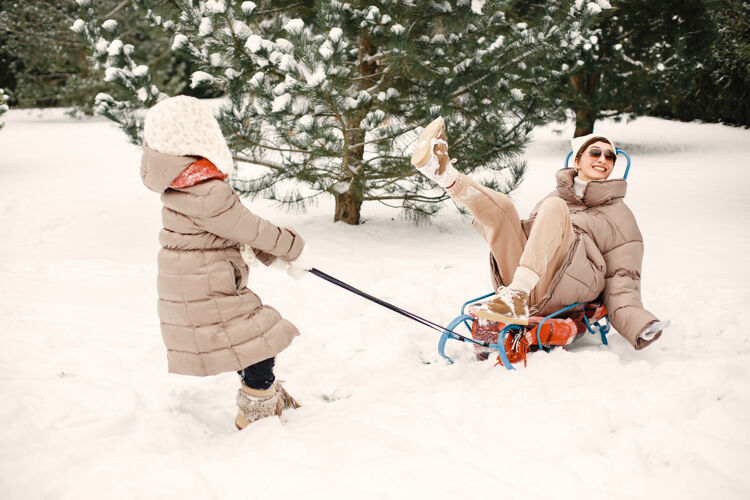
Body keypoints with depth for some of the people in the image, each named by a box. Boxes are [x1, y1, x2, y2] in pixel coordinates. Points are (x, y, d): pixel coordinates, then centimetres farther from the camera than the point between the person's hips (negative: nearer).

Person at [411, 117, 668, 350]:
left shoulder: (620, 217, 19)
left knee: (554, 207, -27)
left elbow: (622, 280, 7)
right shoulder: (557, 195, 32)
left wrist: (638, 324, -10)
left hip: (567, 290, -4)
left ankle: (518, 298, -43)